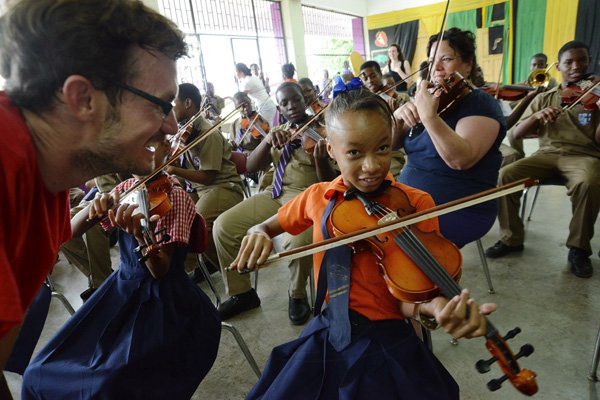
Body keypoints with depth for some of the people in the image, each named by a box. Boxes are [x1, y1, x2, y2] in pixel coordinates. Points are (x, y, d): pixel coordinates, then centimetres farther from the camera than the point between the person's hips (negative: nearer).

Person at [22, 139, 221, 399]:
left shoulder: (174, 196, -14)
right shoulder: (125, 189, 3)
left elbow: (160, 271, -20)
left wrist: (141, 235, -40)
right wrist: (94, 207, -22)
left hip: (164, 299, -5)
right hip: (123, 288, 6)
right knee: (41, 373, -1)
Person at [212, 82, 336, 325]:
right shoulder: (277, 132, 16)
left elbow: (329, 183, -10)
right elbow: (251, 167, 4)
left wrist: (321, 159, -32)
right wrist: (267, 141, -14)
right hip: (275, 194, 6)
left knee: (299, 240, -37)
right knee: (223, 226, -11)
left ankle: (297, 295, -4)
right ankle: (241, 293, 7)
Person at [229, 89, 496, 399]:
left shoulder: (415, 204, -9)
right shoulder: (318, 197, 0)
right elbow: (269, 225, 15)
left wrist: (433, 307, -35)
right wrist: (257, 234, -10)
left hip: (387, 340, -2)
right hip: (327, 334, 3)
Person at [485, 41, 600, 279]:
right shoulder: (544, 98, 14)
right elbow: (516, 134, 5)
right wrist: (537, 116, -14)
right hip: (547, 154, 2)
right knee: (504, 175, -25)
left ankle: (579, 248, -15)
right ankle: (512, 238, -10)